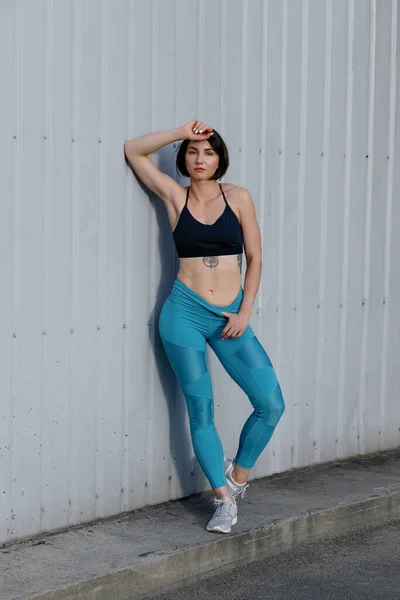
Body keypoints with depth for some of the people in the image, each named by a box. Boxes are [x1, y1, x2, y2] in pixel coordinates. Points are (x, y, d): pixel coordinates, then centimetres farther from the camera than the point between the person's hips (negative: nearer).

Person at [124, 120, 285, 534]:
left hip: (230, 318, 1)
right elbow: (133, 150, 3)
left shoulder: (238, 198, 3)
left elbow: (254, 258, 5)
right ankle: (224, 499, 12)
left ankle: (237, 475, 17)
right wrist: (181, 133, -1)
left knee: (271, 404, -7)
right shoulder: (175, 197, 4)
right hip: (184, 313, -1)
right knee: (201, 409, 0)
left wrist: (244, 312, -3)